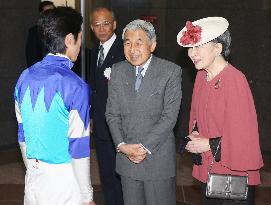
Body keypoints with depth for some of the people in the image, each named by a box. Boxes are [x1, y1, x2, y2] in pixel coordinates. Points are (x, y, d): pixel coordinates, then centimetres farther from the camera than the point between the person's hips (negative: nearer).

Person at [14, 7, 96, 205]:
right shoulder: (76, 87, -18)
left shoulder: (25, 77, 1)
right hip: (65, 179, -6)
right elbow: (79, 146, -16)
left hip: (34, 176, 6)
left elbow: (22, 134, 10)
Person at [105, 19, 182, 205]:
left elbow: (169, 117, -12)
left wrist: (144, 147, -16)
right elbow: (112, 113, 5)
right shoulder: (118, 71, 4)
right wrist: (122, 145, -8)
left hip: (158, 159, -3)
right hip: (126, 156, 4)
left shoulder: (171, 72, -8)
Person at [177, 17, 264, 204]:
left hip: (234, 174, -7)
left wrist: (211, 144, -14)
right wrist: (195, 136, -1)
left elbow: (244, 131, -19)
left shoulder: (235, 79, -19)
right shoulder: (201, 76, 4)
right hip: (208, 170, 7)